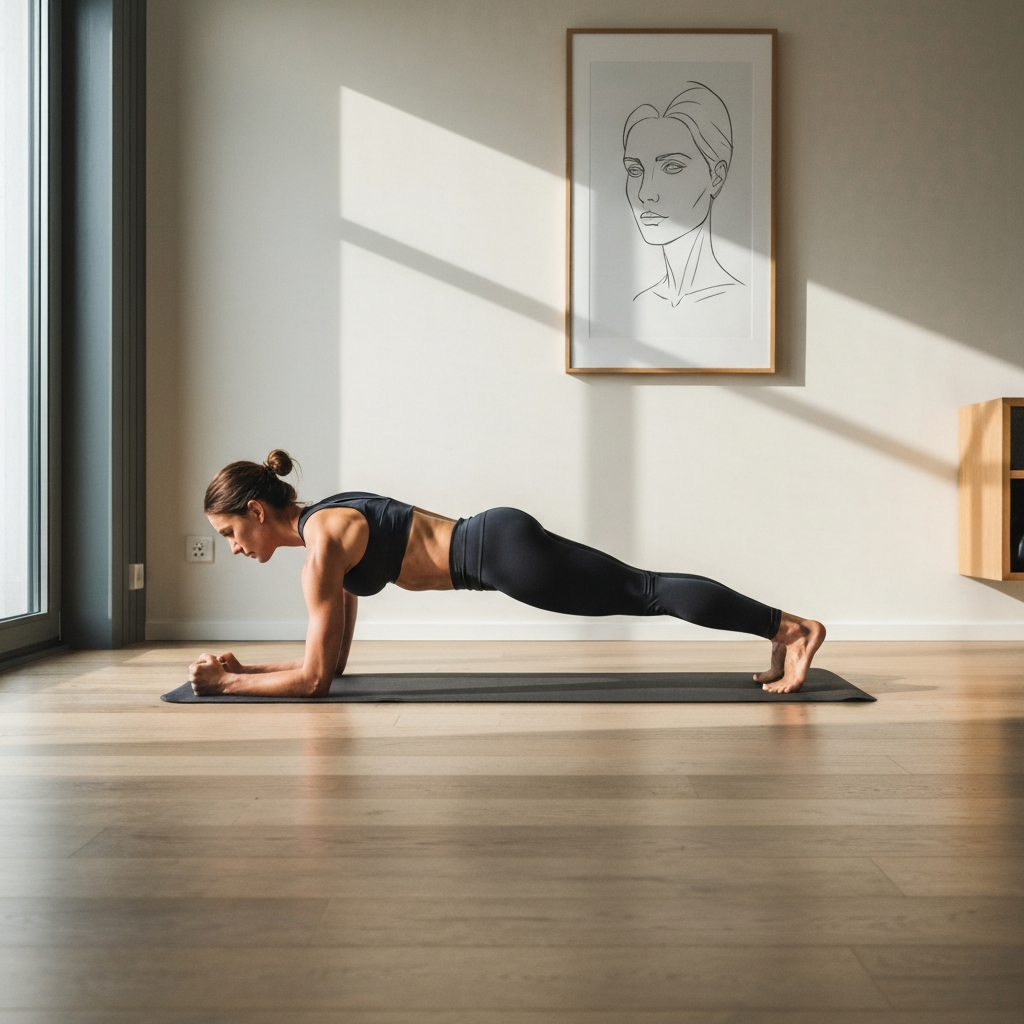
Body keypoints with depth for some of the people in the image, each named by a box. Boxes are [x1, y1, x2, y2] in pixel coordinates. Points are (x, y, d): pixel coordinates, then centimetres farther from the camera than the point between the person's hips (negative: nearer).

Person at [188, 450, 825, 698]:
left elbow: (314, 678, -12)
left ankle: (791, 628, 1)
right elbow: (332, 659, 20)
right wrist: (244, 668, 16)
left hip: (505, 553, -8)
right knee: (642, 593, 11)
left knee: (646, 591, -5)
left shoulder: (322, 543, -13)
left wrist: (226, 685, -2)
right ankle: (783, 632, 18)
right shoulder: (327, 522, 14)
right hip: (502, 541, 8)